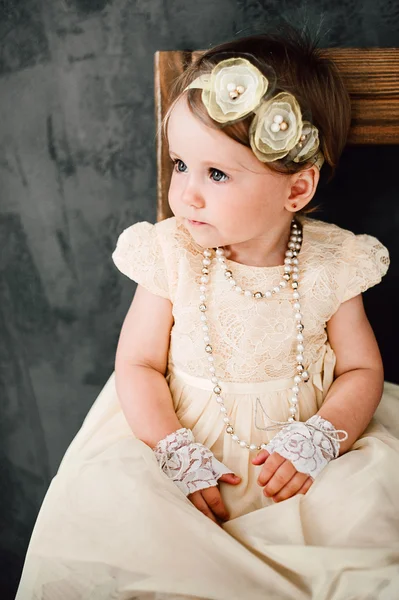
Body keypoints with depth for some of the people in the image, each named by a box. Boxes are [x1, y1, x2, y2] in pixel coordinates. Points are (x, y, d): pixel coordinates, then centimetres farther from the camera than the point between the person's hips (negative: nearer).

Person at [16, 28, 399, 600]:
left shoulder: (331, 264, -9)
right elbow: (138, 364, -6)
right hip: (184, 437, 0)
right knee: (103, 495, -24)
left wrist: (315, 441, -19)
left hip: (293, 450, 1)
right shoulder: (171, 256, -9)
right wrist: (180, 456, -18)